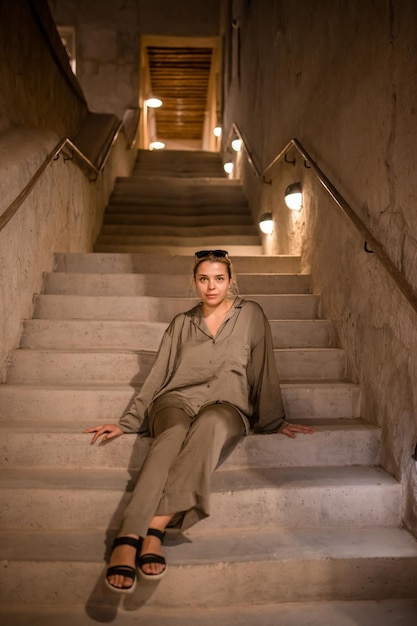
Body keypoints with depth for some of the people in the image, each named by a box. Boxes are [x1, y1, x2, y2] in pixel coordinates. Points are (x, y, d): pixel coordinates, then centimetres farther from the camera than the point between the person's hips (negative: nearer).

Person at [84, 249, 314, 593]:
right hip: (176, 401, 2)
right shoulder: (182, 323, 19)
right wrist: (127, 423, 10)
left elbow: (264, 371, 13)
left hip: (226, 405, -1)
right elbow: (158, 375, 16)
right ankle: (127, 539, -48)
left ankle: (156, 527, -45)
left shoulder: (250, 314, 13)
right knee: (174, 435, -37)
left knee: (211, 423, -40)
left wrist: (274, 420, 11)